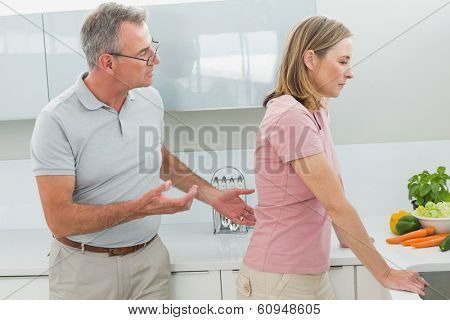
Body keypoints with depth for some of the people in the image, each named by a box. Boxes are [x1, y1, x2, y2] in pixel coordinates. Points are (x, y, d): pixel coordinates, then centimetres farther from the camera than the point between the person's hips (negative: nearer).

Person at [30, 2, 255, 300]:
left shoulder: (151, 99, -2)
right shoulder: (57, 120, -19)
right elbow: (60, 219, -20)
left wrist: (213, 195, 7)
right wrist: (138, 208, -29)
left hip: (151, 256, 5)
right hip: (86, 266, -4)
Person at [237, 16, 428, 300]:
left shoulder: (317, 113, 7)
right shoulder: (291, 116, -21)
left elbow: (334, 199, 10)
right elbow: (337, 205, -20)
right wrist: (385, 274, -13)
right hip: (280, 279, -8)